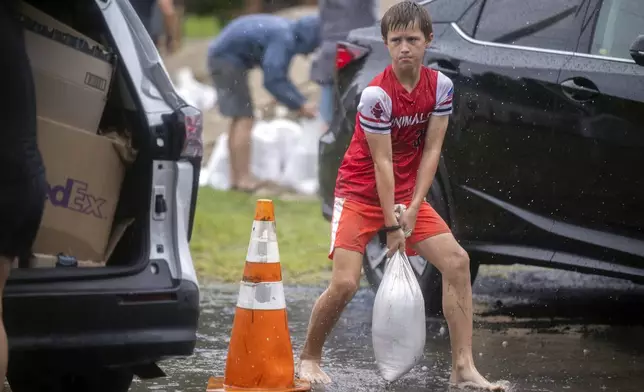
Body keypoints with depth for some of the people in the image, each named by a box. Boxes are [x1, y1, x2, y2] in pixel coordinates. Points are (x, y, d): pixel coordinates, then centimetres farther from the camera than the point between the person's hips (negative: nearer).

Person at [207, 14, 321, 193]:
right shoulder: (284, 39, -23)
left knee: (240, 118, 15)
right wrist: (300, 104, -20)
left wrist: (299, 102, 10)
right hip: (228, 58, -10)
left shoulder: (286, 32, 7)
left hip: (223, 56, 10)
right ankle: (244, 179, -10)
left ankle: (236, 176, 20)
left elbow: (278, 76, 15)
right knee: (245, 118, -9)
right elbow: (273, 80, -27)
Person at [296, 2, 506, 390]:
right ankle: (309, 357, 10)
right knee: (345, 283, -16)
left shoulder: (441, 86, -7)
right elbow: (382, 162, -20)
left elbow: (431, 150, -6)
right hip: (361, 193, -5)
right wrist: (391, 224, -19)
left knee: (457, 260, -10)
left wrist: (413, 209, -13)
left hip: (408, 194, 5)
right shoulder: (376, 95, -21)